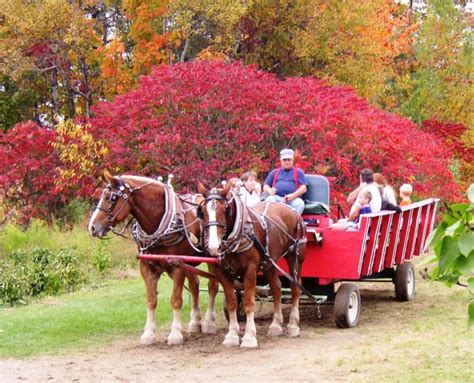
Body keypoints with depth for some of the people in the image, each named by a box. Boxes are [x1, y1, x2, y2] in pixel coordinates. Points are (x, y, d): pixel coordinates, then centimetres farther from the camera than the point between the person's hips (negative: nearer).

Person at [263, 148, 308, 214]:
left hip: (293, 199, -1)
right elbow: (265, 186, 24)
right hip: (277, 197, 2)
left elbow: (304, 188, 9)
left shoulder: (298, 172, 22)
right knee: (269, 200, -33)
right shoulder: (274, 172, 30)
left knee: (300, 203, -35)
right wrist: (269, 190, -2)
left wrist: (293, 195, -11)